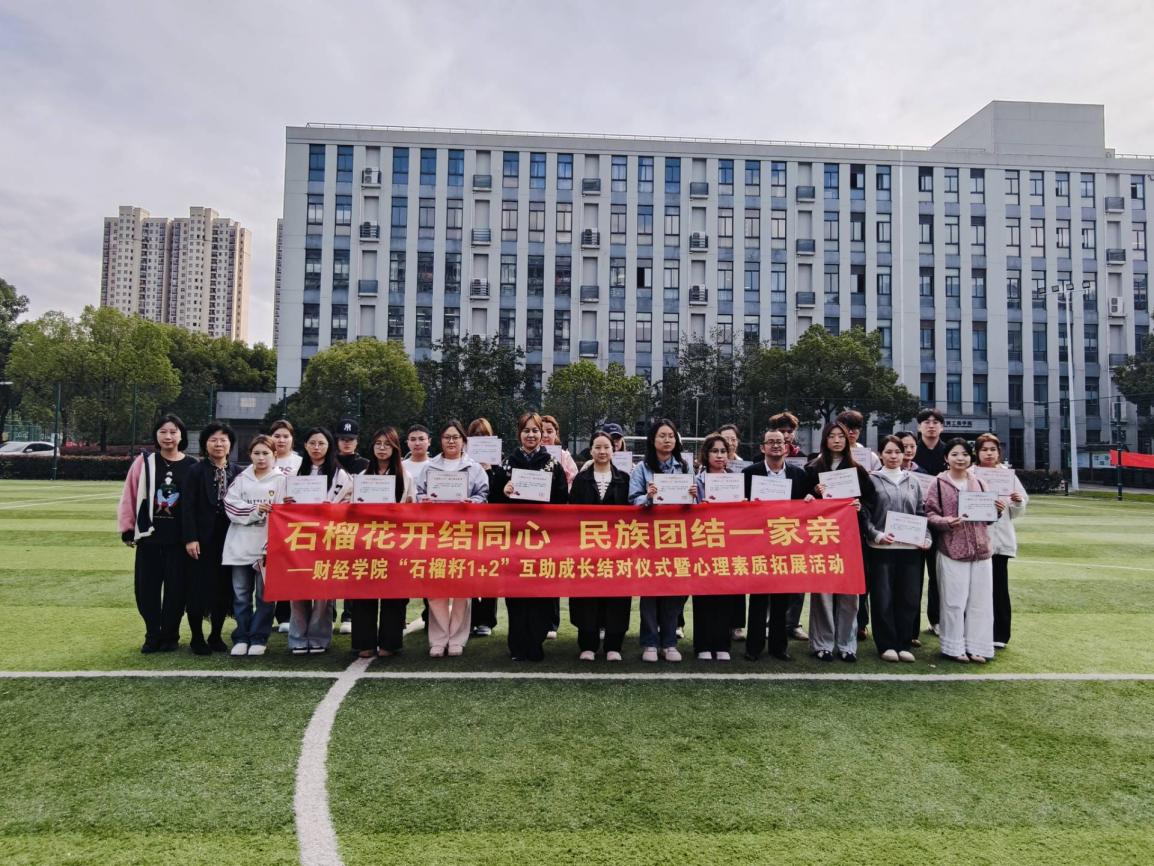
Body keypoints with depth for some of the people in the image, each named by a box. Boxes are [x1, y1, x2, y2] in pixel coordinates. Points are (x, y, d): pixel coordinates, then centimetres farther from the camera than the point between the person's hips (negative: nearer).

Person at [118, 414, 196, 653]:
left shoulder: (192, 466, 0)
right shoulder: (144, 462, 2)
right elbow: (129, 496, 4)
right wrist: (127, 529, 2)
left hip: (179, 538, -1)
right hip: (149, 536, 1)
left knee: (176, 588, 4)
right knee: (146, 588, 6)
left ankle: (169, 636, 19)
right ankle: (152, 635, 22)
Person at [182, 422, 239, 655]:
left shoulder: (237, 471, 5)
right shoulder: (196, 471, -3)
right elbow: (189, 507, -7)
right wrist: (190, 538, -14)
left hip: (228, 538, 3)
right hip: (203, 539, -3)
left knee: (224, 588, 8)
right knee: (199, 587, 3)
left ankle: (216, 636, 21)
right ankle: (197, 638, 17)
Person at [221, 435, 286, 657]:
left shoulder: (281, 480, 1)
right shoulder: (241, 479, 10)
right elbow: (230, 505, -1)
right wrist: (255, 510, -16)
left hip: (267, 545, -3)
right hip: (240, 545, 3)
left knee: (264, 595, 4)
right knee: (241, 594, 8)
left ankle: (259, 639, 13)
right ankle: (241, 638, 17)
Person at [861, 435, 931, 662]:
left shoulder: (913, 482, 15)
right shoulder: (872, 480, 3)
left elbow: (922, 514, 15)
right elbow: (864, 513, -2)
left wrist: (926, 537, 1)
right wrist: (876, 534, -14)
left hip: (910, 547, 4)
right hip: (881, 548, -3)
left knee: (909, 597, 5)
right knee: (883, 598, -1)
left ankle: (904, 644, 17)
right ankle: (886, 645, 10)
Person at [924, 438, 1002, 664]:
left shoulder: (978, 483, 13)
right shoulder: (939, 484, 0)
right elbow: (930, 514, -4)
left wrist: (997, 510, -2)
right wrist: (946, 522, -21)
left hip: (980, 549, 4)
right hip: (952, 550, -4)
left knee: (980, 601, 7)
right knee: (954, 601, 1)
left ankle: (977, 647, 18)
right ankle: (954, 647, 12)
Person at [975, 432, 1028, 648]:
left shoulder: (1008, 475, 7)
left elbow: (1017, 513, 10)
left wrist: (1018, 502, -10)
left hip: (1000, 540, 2)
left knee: (999, 587, 4)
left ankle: (999, 635, 13)